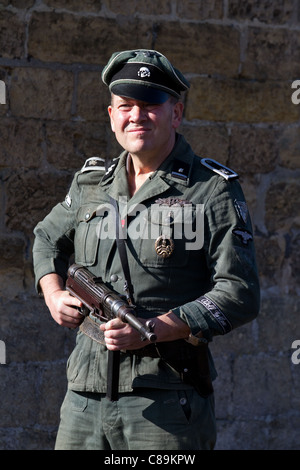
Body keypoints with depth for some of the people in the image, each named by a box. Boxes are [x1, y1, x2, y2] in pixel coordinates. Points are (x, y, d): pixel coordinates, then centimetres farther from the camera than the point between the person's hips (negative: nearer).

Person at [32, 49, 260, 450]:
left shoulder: (214, 191, -1)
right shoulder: (90, 184, 14)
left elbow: (240, 295, -8)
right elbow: (49, 239, 33)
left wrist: (151, 329, -18)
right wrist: (54, 294, 13)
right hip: (86, 395, 4)